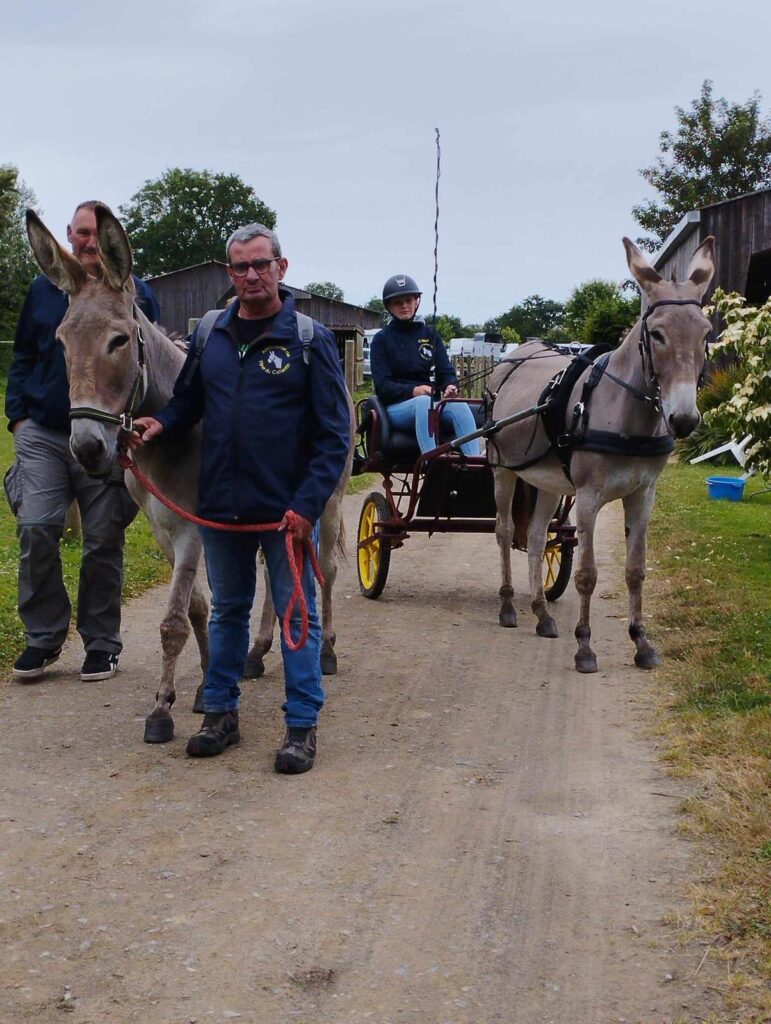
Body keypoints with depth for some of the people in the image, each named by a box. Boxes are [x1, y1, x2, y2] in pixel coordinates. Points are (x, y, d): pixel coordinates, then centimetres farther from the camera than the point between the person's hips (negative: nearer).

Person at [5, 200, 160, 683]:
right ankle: (44, 636, 7)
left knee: (104, 541, 4)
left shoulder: (137, 294, 1)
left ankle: (102, 642, 18)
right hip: (43, 434, 2)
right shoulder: (44, 289, 8)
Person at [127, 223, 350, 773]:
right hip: (221, 504, 4)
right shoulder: (210, 333, 5)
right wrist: (160, 422, -6)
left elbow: (334, 432, -10)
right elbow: (189, 397, 17)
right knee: (227, 609, 17)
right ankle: (221, 712, 30)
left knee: (297, 614, 5)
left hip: (287, 508, -4)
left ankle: (302, 725, 16)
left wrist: (308, 504, -19)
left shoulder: (310, 338, -7)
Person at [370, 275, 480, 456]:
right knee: (424, 402, -38)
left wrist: (450, 386, -16)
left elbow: (446, 371, 9)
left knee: (459, 405, -31)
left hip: (431, 402, 3)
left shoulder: (429, 335, 16)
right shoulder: (382, 339, 5)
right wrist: (413, 391, -23)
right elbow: (382, 385, -5)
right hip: (397, 406, -3)